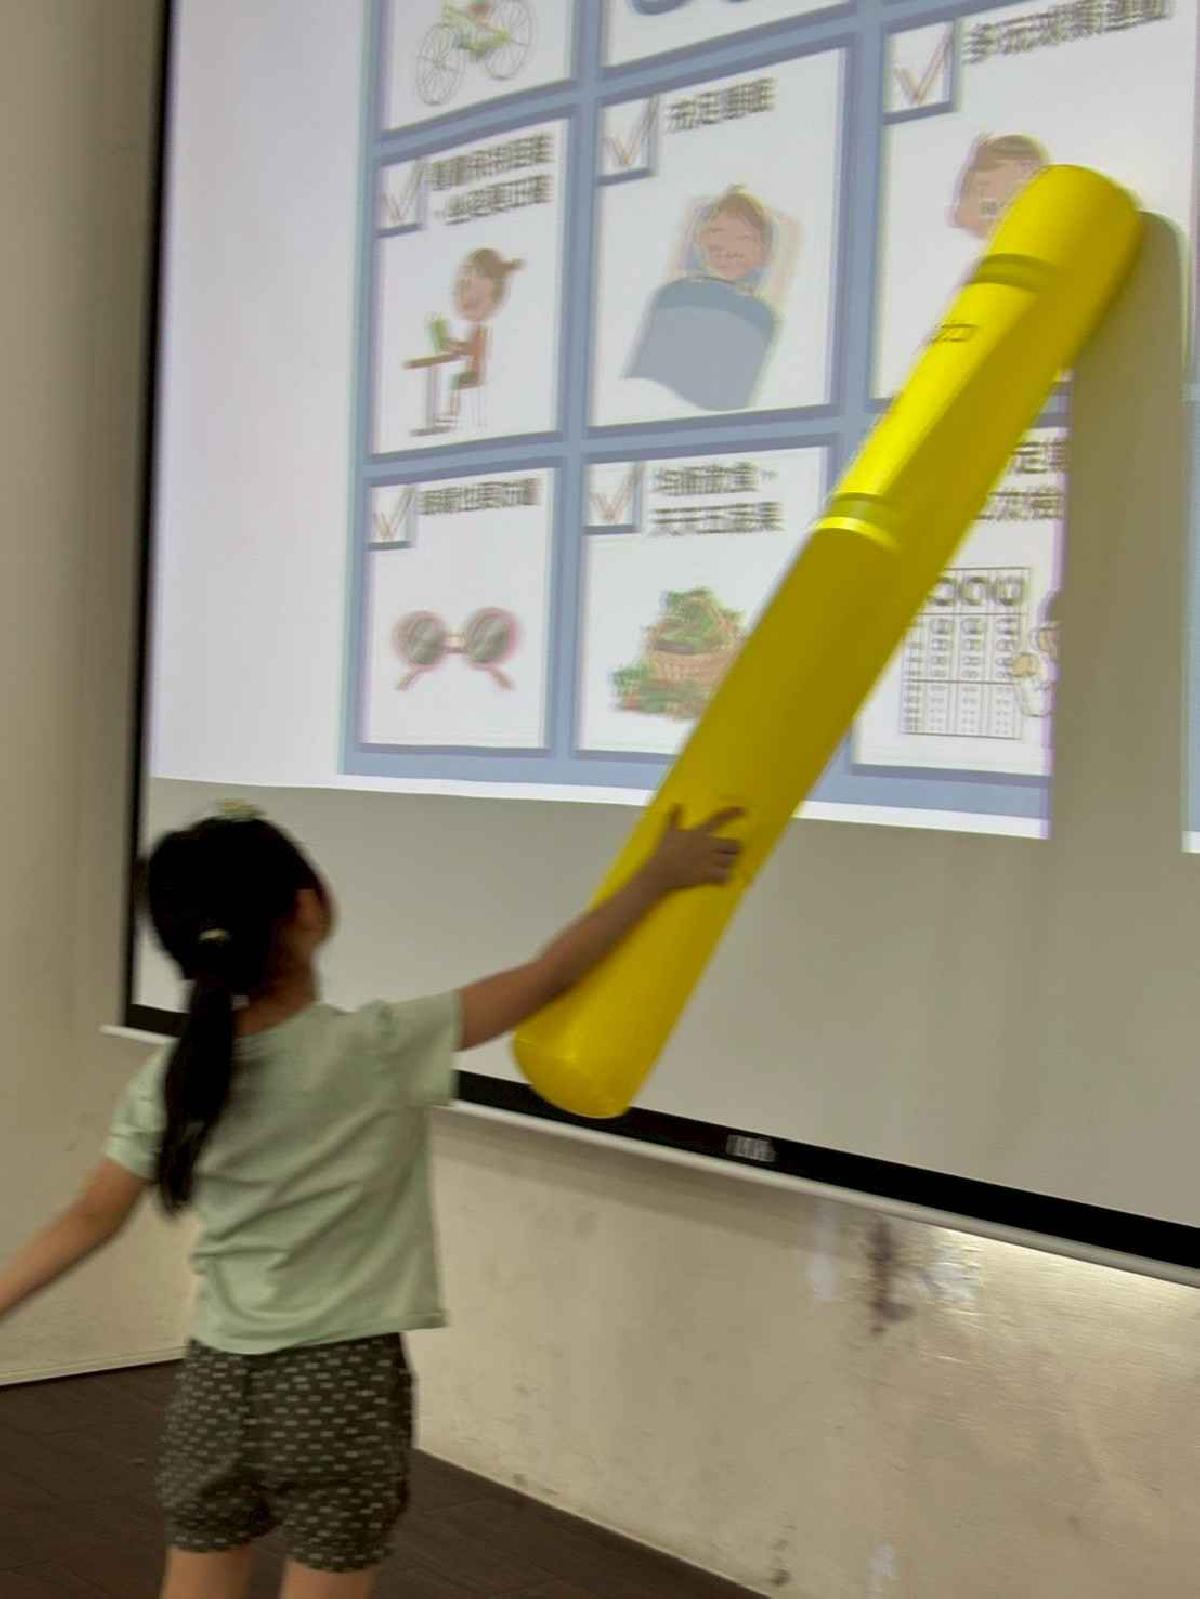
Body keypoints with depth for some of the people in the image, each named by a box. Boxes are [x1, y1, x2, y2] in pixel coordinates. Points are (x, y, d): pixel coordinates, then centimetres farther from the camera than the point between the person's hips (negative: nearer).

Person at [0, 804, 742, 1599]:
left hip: (216, 1379, 4)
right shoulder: (380, 1049, -15)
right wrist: (659, 877, -1)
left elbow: (91, 1220, 4)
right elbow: (547, 981, -10)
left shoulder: (168, 1082, -3)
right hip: (341, 1383, -4)